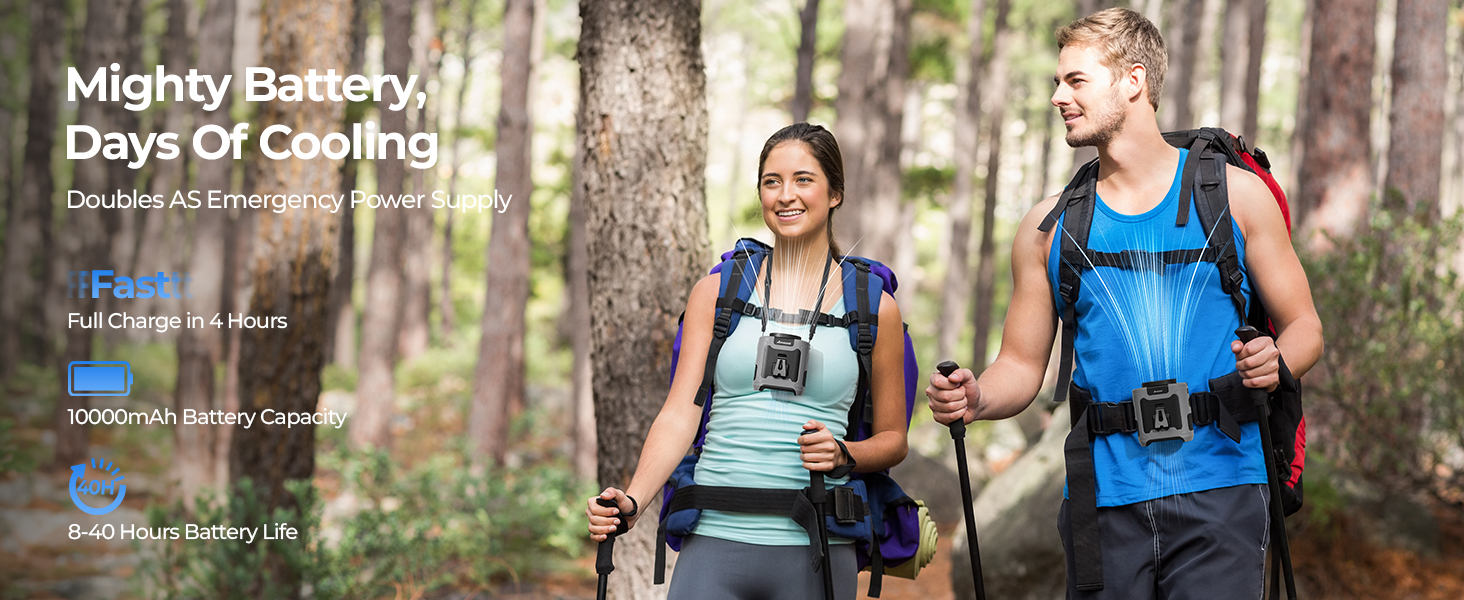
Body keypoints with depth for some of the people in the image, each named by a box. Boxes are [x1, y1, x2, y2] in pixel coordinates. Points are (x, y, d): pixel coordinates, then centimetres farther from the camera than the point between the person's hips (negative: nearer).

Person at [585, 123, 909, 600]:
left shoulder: (871, 307, 7)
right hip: (715, 543, 0)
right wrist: (632, 501, -12)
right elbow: (679, 415, 3)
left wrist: (843, 454, -9)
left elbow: (892, 438, 13)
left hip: (814, 548, 0)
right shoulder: (716, 293, 9)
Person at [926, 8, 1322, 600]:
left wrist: (1275, 363, -13)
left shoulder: (1233, 193, 5)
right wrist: (975, 399, -9)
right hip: (1105, 500, 2)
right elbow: (1022, 365, 13)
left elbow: (1303, 326, 9)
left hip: (1217, 491, -2)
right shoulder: (1049, 227, 11)